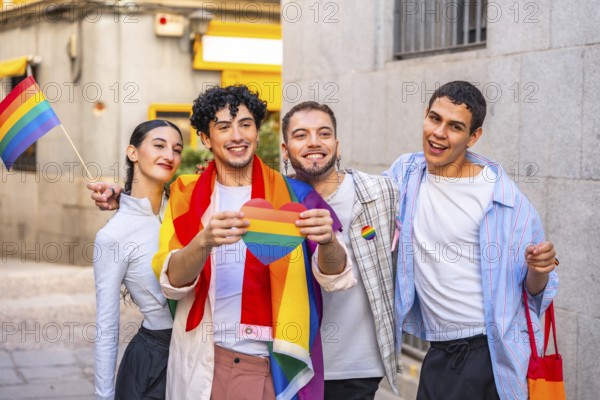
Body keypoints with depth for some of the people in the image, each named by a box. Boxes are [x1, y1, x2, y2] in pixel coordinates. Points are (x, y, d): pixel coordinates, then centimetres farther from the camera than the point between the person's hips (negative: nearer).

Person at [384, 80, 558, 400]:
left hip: (490, 352, -4)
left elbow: (533, 291, -4)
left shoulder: (506, 199, -12)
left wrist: (539, 269, -26)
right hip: (439, 351, 4)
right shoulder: (405, 173, 0)